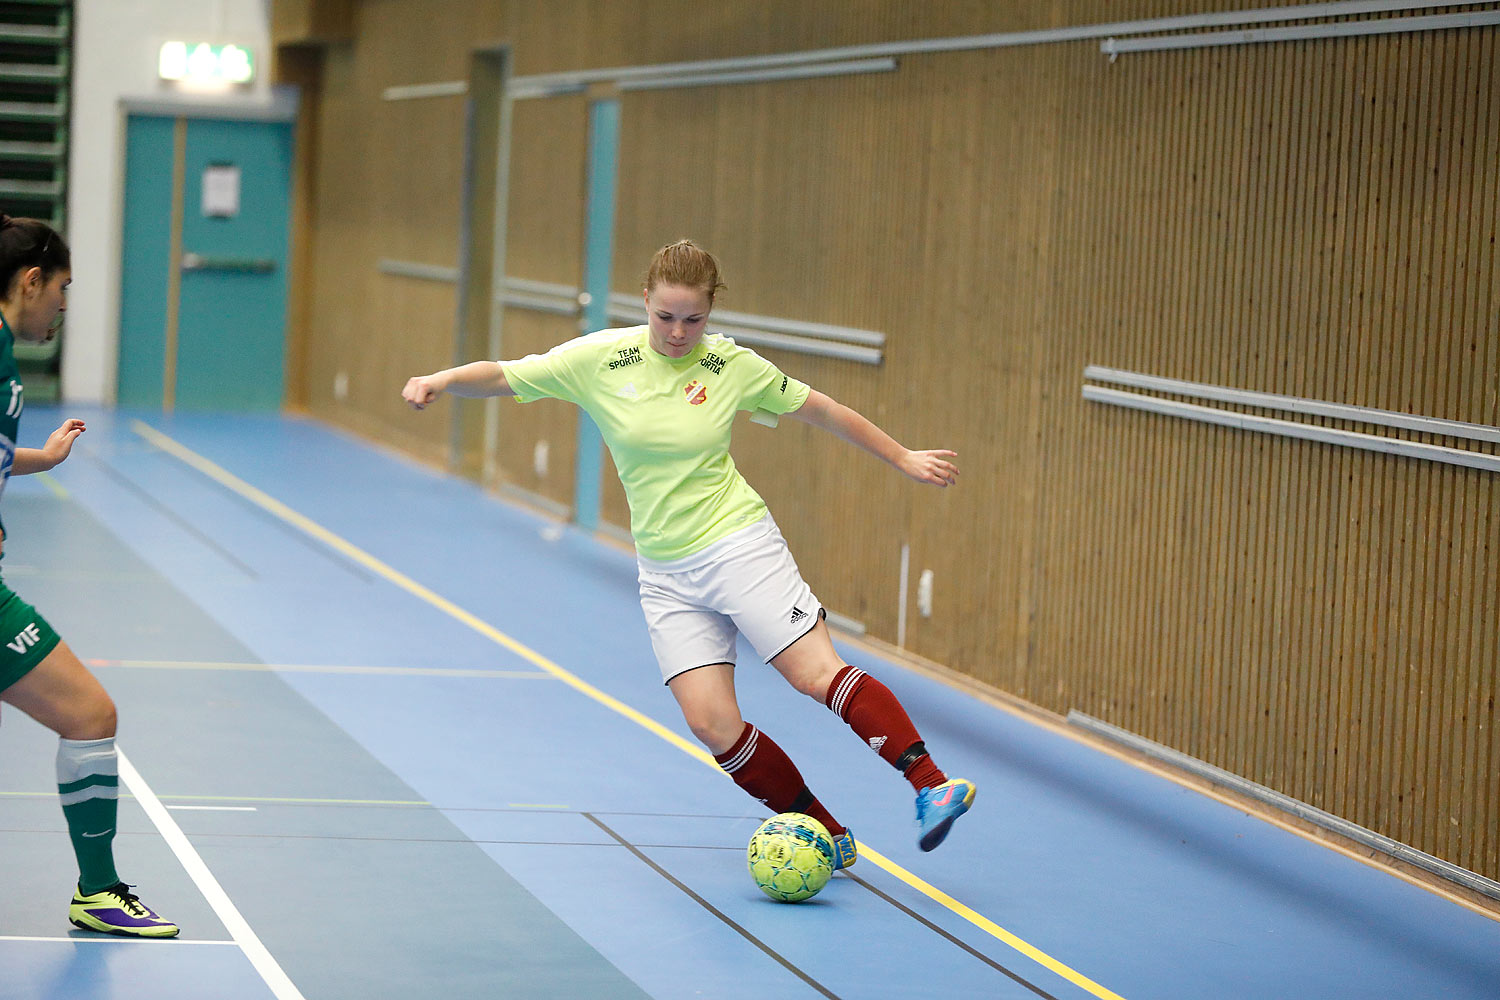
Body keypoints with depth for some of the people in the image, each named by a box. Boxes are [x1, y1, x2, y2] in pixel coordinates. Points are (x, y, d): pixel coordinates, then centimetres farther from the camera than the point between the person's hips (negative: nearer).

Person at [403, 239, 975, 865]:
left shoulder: (733, 366, -3)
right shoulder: (599, 359, -3)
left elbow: (824, 412, 9)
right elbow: (502, 377, 2)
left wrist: (904, 459, 13)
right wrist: (440, 382, -17)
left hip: (739, 546, -2)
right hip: (666, 574, 2)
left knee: (819, 675, -18)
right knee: (711, 722, -9)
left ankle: (933, 785, -16)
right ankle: (828, 835, 2)